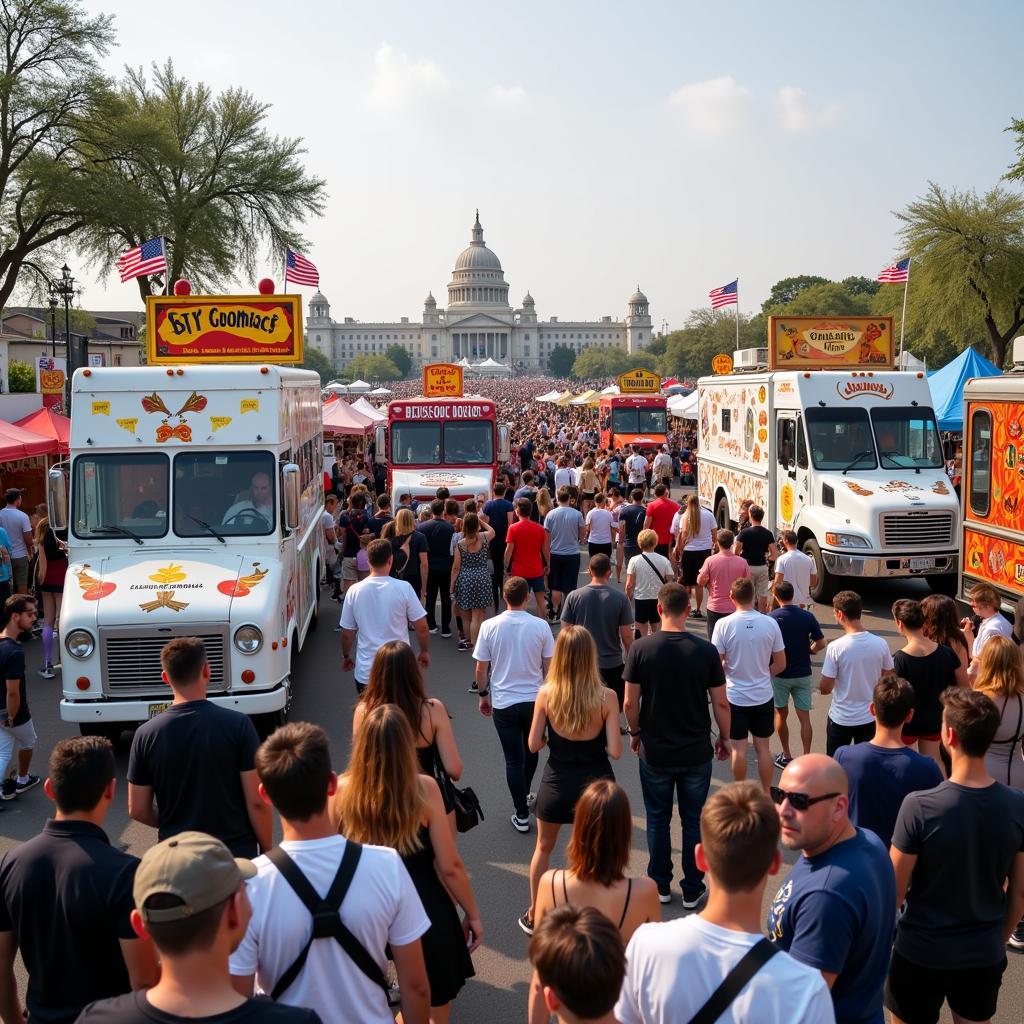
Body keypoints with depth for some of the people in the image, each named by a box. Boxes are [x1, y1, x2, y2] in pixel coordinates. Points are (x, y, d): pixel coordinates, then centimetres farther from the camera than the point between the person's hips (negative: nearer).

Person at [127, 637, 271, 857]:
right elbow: (256, 803, -13)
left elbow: (138, 810, -1)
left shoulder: (146, 734, -7)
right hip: (237, 854, -2)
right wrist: (267, 851, 1)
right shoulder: (238, 725, -14)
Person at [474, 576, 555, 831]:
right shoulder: (540, 626, -9)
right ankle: (524, 795, 41)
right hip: (535, 700, 1)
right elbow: (549, 666, -1)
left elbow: (481, 668, -4)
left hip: (504, 703, -1)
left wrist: (483, 695, 11)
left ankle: (521, 814, 11)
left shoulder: (489, 626, -10)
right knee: (531, 751, 23)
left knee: (513, 759, 6)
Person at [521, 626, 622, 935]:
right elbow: (615, 751, -15)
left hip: (557, 782, 1)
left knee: (543, 847, 23)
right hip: (595, 781, -1)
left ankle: (534, 916, 36)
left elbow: (534, 745, -7)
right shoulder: (606, 697, -17)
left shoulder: (545, 694, -15)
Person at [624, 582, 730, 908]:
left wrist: (635, 733, 10)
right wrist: (724, 737, 10)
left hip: (654, 751, 0)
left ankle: (660, 886, 27)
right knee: (694, 821, 14)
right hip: (696, 752, 0)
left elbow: (630, 702, -8)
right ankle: (692, 890, 22)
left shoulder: (641, 648, -12)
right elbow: (720, 703, -7)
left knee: (657, 820, 16)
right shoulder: (706, 651, -12)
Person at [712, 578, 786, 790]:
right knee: (763, 747, 13)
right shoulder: (770, 623, -8)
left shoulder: (724, 625, -15)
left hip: (735, 696, -2)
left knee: (739, 749, 8)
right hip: (764, 696, 2)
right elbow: (780, 664, -1)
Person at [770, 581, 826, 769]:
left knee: (781, 715, 15)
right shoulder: (807, 617, -6)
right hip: (803, 674, 1)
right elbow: (821, 643, -3)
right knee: (804, 718, 5)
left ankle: (786, 756, 22)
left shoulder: (771, 618, -13)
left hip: (780, 674, -1)